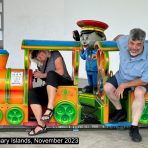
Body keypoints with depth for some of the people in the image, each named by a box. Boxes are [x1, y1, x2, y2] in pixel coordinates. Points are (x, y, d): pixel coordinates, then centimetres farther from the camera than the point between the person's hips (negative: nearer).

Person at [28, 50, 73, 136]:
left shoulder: (55, 55, 0)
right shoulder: (42, 64, 18)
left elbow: (60, 72, -13)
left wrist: (43, 75, -13)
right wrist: (38, 75, -1)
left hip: (65, 84, -6)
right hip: (50, 89, 6)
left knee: (51, 73, -36)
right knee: (31, 93, -19)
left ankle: (50, 109, -44)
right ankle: (41, 125, -27)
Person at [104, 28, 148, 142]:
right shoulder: (123, 42, -26)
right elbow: (119, 37, 3)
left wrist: (123, 86, -25)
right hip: (122, 77, 4)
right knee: (107, 87, -17)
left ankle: (134, 128, -25)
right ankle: (120, 111, 10)